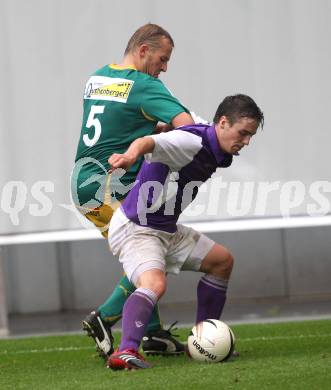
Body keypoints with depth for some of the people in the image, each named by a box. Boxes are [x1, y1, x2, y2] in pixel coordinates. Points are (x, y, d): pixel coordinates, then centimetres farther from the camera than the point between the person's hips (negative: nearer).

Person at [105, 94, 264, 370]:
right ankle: (126, 352, -46)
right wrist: (132, 154, -65)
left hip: (167, 230, 10)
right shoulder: (191, 142, -25)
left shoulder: (217, 151, 4)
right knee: (155, 284, -34)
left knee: (222, 261, 18)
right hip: (135, 230, -10)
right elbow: (149, 143, -44)